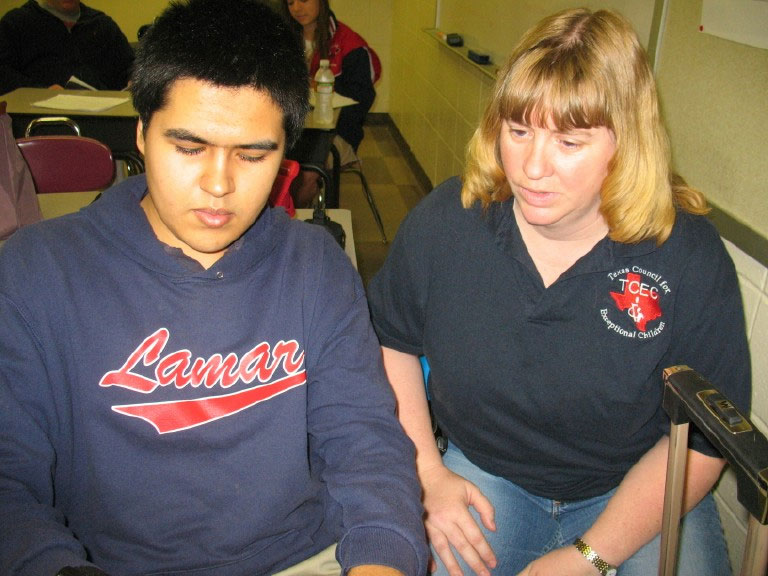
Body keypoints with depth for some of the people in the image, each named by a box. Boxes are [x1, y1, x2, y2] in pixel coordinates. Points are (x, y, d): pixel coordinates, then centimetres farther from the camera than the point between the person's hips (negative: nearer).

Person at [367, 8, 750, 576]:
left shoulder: (690, 255, -16)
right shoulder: (444, 220, -12)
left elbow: (702, 438, -10)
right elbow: (390, 340, 3)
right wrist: (427, 471, -5)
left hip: (637, 491, 1)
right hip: (484, 475, 0)